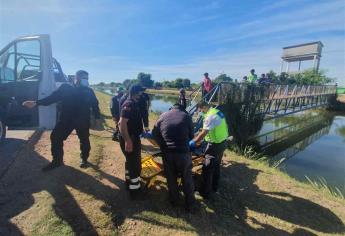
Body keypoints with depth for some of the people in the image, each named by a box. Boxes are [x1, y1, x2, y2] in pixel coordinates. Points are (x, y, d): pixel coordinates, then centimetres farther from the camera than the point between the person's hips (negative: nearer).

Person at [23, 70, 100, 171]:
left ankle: (84, 159, 30)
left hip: (82, 121, -1)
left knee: (84, 140, 8)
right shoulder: (65, 88, 1)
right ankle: (57, 160, 21)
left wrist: (97, 118, -4)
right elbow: (53, 97, 5)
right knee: (55, 137, 3)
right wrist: (36, 103, -1)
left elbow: (95, 105, 2)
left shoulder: (89, 91, 0)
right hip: (66, 119, 2)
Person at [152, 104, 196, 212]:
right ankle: (190, 204, 32)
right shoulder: (186, 116, 3)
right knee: (187, 178, 17)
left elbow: (155, 133, 6)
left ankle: (173, 200, 40)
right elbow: (191, 135, 5)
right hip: (183, 152, -2)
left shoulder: (163, 115, 8)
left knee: (171, 177, 22)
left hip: (167, 152, 2)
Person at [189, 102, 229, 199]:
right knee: (216, 165, 22)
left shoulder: (210, 116, -22)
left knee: (207, 168, 1)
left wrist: (193, 142, -15)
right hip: (223, 142, 10)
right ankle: (214, 187, 37)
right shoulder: (218, 112, 8)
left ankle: (206, 192, 12)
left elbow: (203, 133, -24)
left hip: (215, 145, -10)